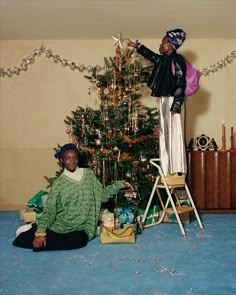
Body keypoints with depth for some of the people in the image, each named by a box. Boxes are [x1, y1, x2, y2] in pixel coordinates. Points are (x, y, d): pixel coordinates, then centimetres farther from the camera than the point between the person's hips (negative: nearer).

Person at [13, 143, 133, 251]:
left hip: (81, 227, 3)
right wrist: (41, 232, -19)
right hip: (60, 225, -2)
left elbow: (102, 195, 12)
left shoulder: (89, 174, 5)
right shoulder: (59, 183, -2)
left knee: (78, 240, -33)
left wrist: (119, 184, 0)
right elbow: (49, 210, -6)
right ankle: (36, 229, 15)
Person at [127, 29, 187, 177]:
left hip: (173, 100, -9)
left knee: (174, 134, -10)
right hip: (164, 100, 9)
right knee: (164, 134, 8)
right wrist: (136, 45, 46)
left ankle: (177, 169, -7)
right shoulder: (163, 60, 16)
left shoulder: (177, 59, -9)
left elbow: (181, 83, -16)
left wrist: (176, 105, -22)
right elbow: (150, 55, 37)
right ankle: (167, 169, 13)